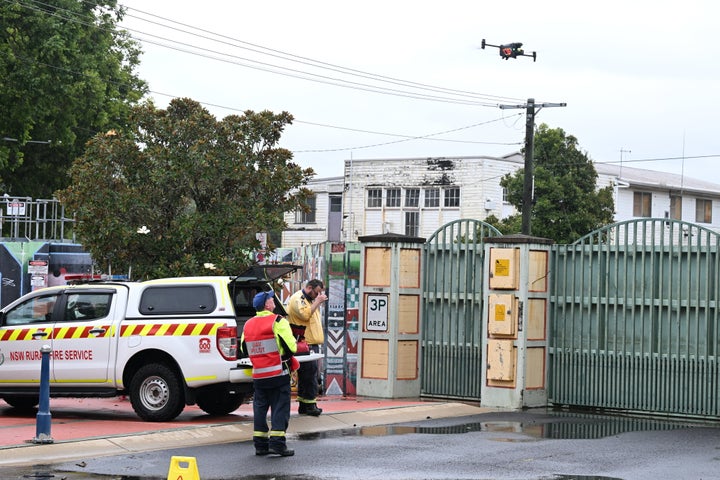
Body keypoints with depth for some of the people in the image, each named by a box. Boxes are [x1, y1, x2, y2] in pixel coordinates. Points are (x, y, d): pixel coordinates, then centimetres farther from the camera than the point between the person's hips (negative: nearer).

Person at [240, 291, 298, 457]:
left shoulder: (248, 325, 9)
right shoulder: (278, 322, -10)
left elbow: (244, 349, 14)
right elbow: (290, 347, -15)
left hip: (258, 375, 5)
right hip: (278, 374, -5)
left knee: (260, 408, 12)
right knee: (280, 407, -2)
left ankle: (260, 444, 12)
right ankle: (277, 443, -8)